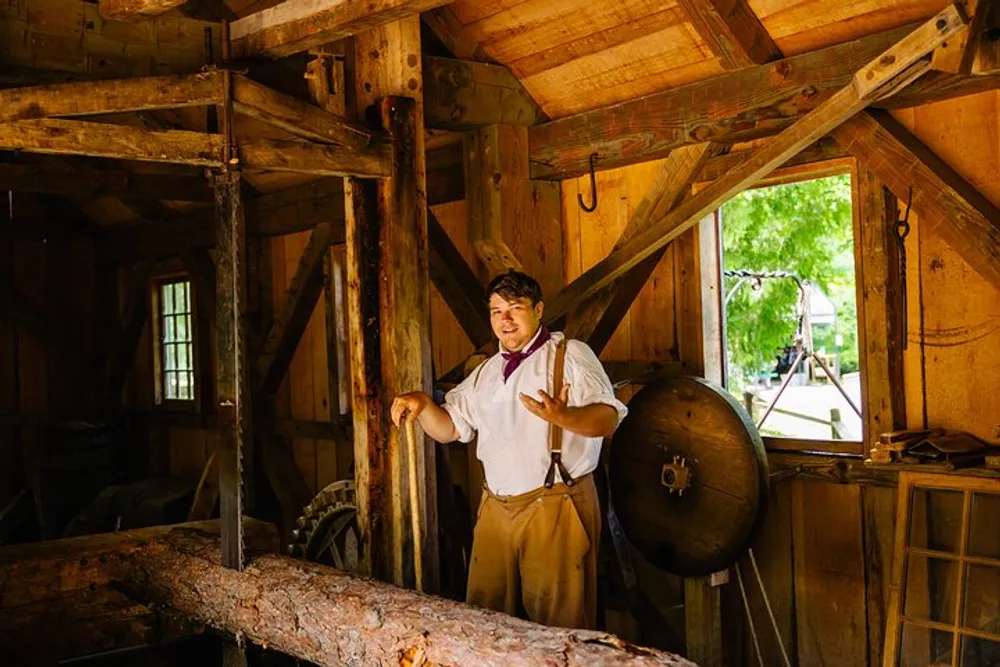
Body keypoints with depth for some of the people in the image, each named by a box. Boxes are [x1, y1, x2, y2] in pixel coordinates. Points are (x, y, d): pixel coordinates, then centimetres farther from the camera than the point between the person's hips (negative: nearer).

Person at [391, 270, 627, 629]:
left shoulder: (571, 354, -2)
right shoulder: (486, 372, 19)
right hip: (496, 508, 6)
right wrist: (423, 404, -2)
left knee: (557, 623, -2)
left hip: (556, 508, -6)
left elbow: (608, 418, -15)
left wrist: (564, 417, -36)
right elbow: (449, 428, 20)